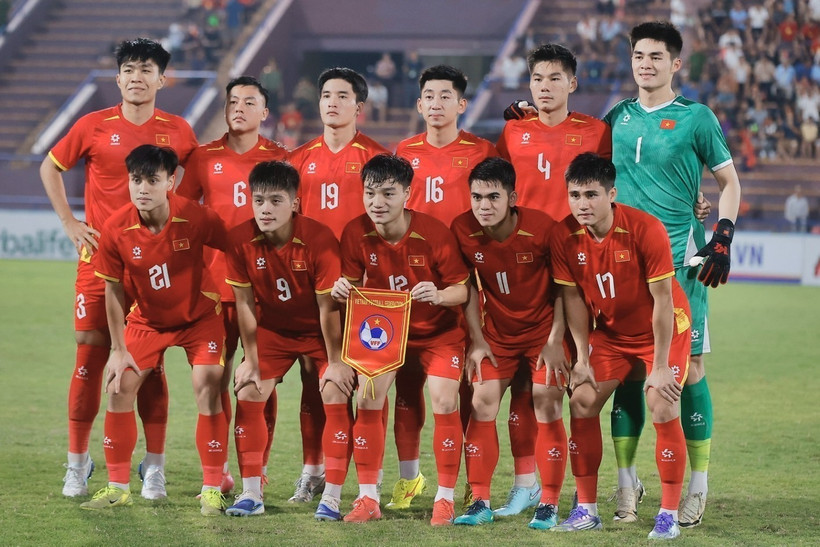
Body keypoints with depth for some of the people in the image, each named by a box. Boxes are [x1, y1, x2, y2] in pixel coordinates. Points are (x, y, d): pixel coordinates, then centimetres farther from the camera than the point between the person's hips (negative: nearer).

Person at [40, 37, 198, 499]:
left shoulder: (177, 131, 2)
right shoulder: (94, 126, 0)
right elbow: (50, 168, 13)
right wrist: (69, 222, 4)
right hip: (100, 258, 0)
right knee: (91, 355, -1)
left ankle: (155, 468, 6)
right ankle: (78, 462, 10)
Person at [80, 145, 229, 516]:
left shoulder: (196, 218, -28)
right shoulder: (115, 229, -21)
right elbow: (113, 290, -9)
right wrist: (119, 350, -7)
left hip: (199, 314, -2)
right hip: (147, 318, 3)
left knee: (207, 387, -16)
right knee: (119, 385, -5)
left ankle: (212, 489, -6)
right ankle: (117, 486, 9)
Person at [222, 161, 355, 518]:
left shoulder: (320, 240, -30)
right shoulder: (240, 240, -21)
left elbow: (328, 306, -22)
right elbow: (245, 303, -11)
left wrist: (335, 362, -15)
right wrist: (251, 360, -7)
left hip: (320, 330, -3)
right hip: (273, 328, 3)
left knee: (336, 397, -14)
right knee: (247, 394, -5)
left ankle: (332, 498, -9)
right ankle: (252, 494, 4)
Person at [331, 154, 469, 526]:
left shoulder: (434, 233, -25)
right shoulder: (356, 234, -17)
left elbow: (461, 289, -17)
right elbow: (354, 283, -1)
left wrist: (439, 295, -39)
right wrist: (342, 290, -24)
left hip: (437, 331, -3)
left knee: (444, 403, -13)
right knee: (367, 399, -9)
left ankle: (445, 498, 1)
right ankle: (368, 498, 2)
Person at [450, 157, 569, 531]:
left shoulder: (542, 228, -23)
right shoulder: (462, 231, -15)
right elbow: (469, 286, -1)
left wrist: (555, 341, -13)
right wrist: (477, 341, -3)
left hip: (543, 329, -3)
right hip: (497, 331, 3)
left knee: (547, 404, -9)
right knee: (482, 402, -6)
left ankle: (549, 503, -1)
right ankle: (480, 502, 1)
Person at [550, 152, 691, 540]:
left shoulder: (646, 229, -29)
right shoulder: (564, 236, -17)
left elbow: (663, 300, -23)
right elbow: (573, 298, -4)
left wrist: (660, 367, -21)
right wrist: (582, 357, -5)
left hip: (663, 329, -5)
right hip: (610, 331, 5)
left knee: (663, 408, -18)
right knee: (582, 402, -5)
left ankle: (669, 515, -9)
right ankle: (587, 509, 7)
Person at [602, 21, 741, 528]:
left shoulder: (696, 118, 1)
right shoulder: (616, 119, 11)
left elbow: (730, 182, 4)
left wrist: (722, 239, -4)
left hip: (680, 262, -3)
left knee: (689, 368, -4)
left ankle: (698, 485, 4)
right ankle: (627, 482, 11)